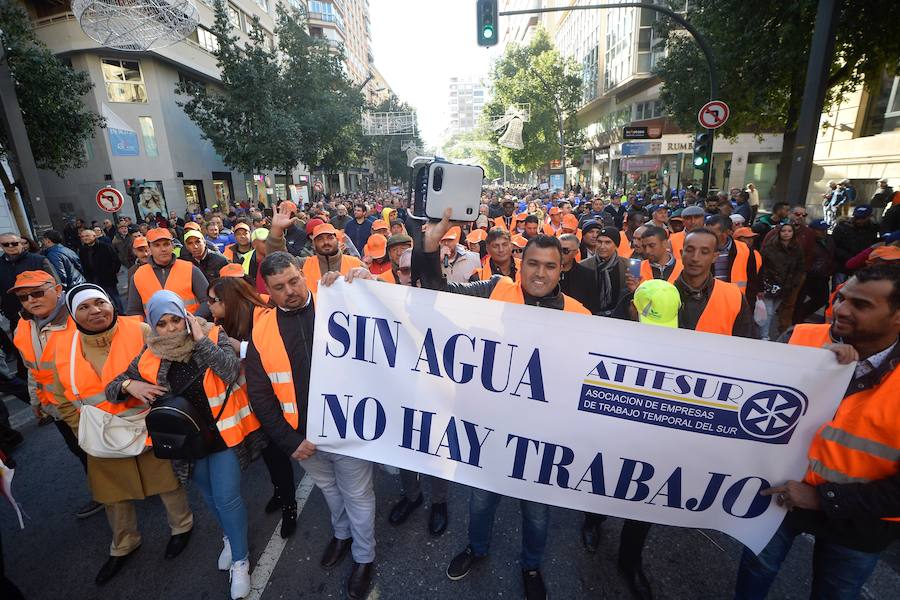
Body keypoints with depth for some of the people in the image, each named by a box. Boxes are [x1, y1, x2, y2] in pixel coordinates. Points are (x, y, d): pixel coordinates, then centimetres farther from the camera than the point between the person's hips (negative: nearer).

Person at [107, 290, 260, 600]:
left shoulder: (214, 336, -14)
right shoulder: (150, 357, -5)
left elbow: (231, 370, -29)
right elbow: (112, 389, 4)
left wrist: (200, 338, -28)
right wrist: (129, 385, -18)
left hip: (223, 433, -4)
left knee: (226, 499, 1)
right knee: (210, 496, 23)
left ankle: (240, 561, 25)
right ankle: (231, 537, 51)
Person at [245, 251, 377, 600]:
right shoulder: (261, 331, -4)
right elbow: (260, 395, -1)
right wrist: (289, 441, -5)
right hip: (303, 436, 4)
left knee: (357, 496, 16)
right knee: (329, 489, 29)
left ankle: (364, 556, 43)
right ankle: (342, 533, 58)